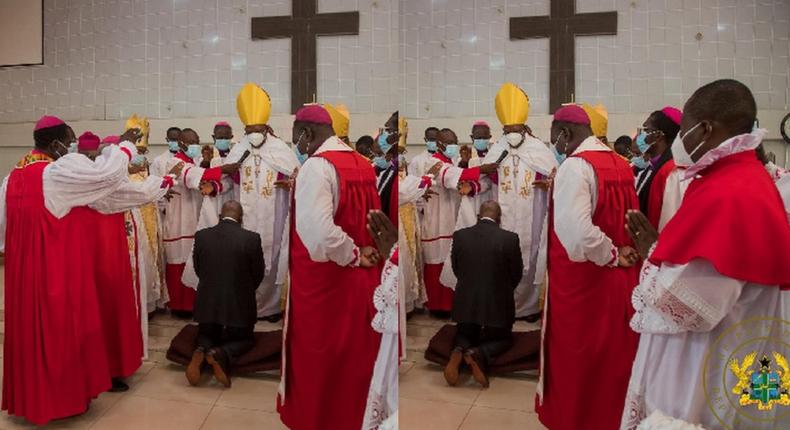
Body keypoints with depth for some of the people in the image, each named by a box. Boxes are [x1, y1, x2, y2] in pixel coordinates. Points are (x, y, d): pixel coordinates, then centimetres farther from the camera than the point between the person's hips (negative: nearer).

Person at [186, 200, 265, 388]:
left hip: (207, 302, 3)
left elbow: (198, 269, 7)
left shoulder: (201, 235, -5)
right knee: (245, 340, 22)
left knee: (206, 336, 28)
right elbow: (258, 274, -1)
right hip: (240, 304, -2)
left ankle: (200, 352, -8)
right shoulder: (252, 238, -12)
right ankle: (221, 355, -11)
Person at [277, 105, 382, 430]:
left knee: (316, 367, 12)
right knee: (354, 361, 20)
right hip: (362, 281, 7)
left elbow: (319, 236, -29)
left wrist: (354, 256, -15)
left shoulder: (316, 166, -18)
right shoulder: (363, 165, 5)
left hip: (323, 285, -7)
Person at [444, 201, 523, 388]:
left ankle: (458, 352, -10)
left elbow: (456, 269, 7)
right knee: (503, 339, 22)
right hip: (498, 303, -2)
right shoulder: (510, 238, -11)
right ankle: (478, 354, -11)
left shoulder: (460, 235, -5)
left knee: (464, 335, 27)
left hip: (466, 301, 2)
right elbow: (517, 274, 0)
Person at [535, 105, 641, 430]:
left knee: (576, 364, 10)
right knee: (612, 358, 20)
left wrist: (612, 256, -14)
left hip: (582, 281, -7)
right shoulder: (621, 165, 6)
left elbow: (577, 235, -29)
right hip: (620, 279, 8)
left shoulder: (575, 166, -19)